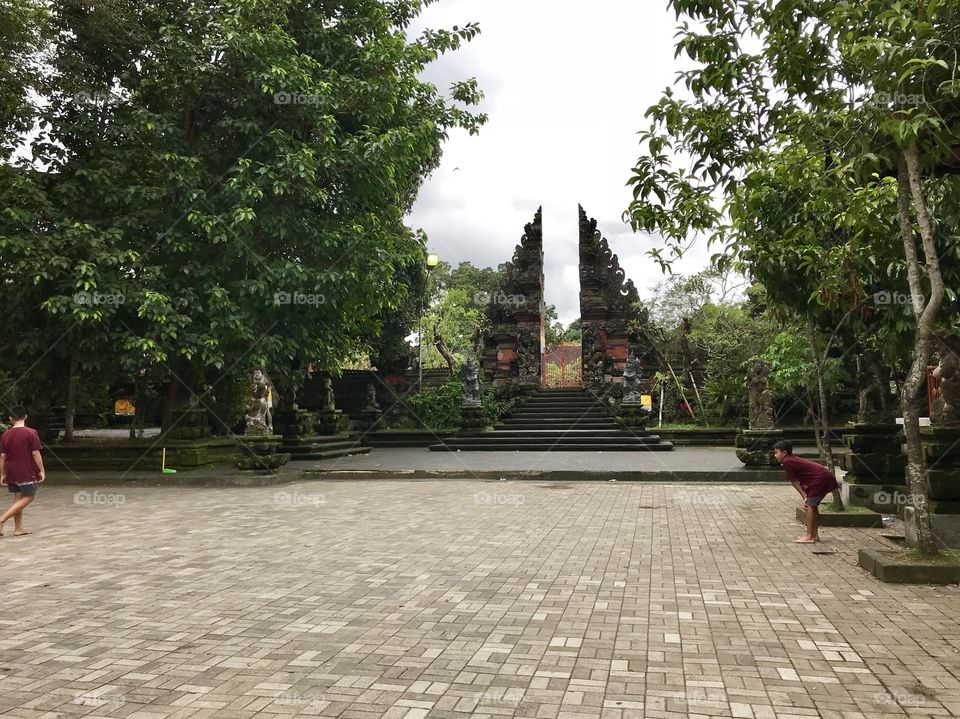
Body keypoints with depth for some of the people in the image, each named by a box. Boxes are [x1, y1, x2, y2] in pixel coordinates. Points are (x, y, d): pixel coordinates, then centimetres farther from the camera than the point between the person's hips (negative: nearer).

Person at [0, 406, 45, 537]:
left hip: (11, 472, 5)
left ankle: (18, 528, 14)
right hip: (27, 472, -5)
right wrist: (41, 471, -5)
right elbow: (35, 453, -13)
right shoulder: (31, 433, -11)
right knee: (28, 497, 4)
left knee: (18, 498, 13)